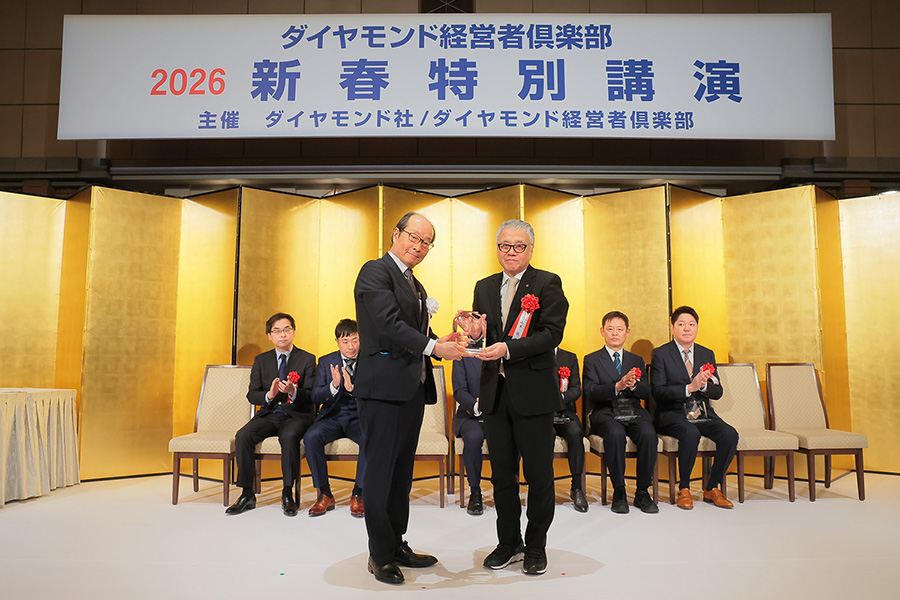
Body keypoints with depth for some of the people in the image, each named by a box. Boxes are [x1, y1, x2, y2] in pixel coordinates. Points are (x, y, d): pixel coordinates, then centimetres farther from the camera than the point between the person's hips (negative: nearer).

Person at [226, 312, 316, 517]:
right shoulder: (261, 360, 12)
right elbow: (252, 395, 5)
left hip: (295, 415, -3)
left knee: (289, 436, -36)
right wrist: (269, 395, -17)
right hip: (268, 414, 3)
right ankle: (247, 494, -12)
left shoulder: (307, 359, 3)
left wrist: (293, 392, -25)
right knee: (242, 436, -24)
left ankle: (288, 494, -22)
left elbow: (310, 396, -4)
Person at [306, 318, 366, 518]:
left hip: (359, 417, -2)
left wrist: (352, 389, -26)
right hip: (332, 416, 2)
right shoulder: (326, 362, 8)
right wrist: (334, 385, -20)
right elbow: (315, 398, 1)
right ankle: (325, 495, -13)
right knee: (311, 436, -29)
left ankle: (358, 495, -15)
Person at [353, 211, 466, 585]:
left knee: (402, 470, 14)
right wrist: (432, 347, -23)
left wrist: (439, 343, -2)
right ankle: (380, 554, 11)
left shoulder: (416, 286, 21)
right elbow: (389, 324, -17)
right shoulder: (376, 271, -6)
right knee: (380, 471, 0)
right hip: (383, 386, -9)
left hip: (412, 387, 9)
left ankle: (397, 545, 26)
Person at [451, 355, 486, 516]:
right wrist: (476, 406, -24)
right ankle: (475, 492, -17)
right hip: (472, 416, -1)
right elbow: (459, 391, -4)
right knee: (474, 436, -35)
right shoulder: (464, 356, 4)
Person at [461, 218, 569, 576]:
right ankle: (509, 543, 29)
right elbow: (481, 335, 11)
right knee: (501, 473, 13)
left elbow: (552, 334, -13)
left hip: (534, 393, -4)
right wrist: (476, 334, -13)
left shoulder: (547, 284, -3)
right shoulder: (484, 287, 12)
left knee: (539, 475, 6)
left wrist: (508, 349, -23)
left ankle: (536, 548, 23)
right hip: (496, 393, 5)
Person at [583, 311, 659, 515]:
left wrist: (633, 385, -16)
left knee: (649, 434, -29)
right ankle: (619, 492, -19)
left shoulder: (637, 360, 20)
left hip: (634, 413, 3)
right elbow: (591, 393, -5)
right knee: (615, 433, -35)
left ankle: (642, 492, -13)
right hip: (606, 414, -3)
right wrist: (617, 386, -21)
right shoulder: (592, 360, 10)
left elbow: (646, 393, 7)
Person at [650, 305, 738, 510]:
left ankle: (712, 488, -3)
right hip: (673, 414, -5)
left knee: (730, 435, -21)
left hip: (703, 414, 5)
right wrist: (689, 388, -22)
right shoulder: (660, 354, -1)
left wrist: (703, 385, -15)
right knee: (691, 433, -34)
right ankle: (684, 489, -14)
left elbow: (717, 392, 8)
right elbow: (657, 392, -11)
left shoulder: (707, 354, 14)